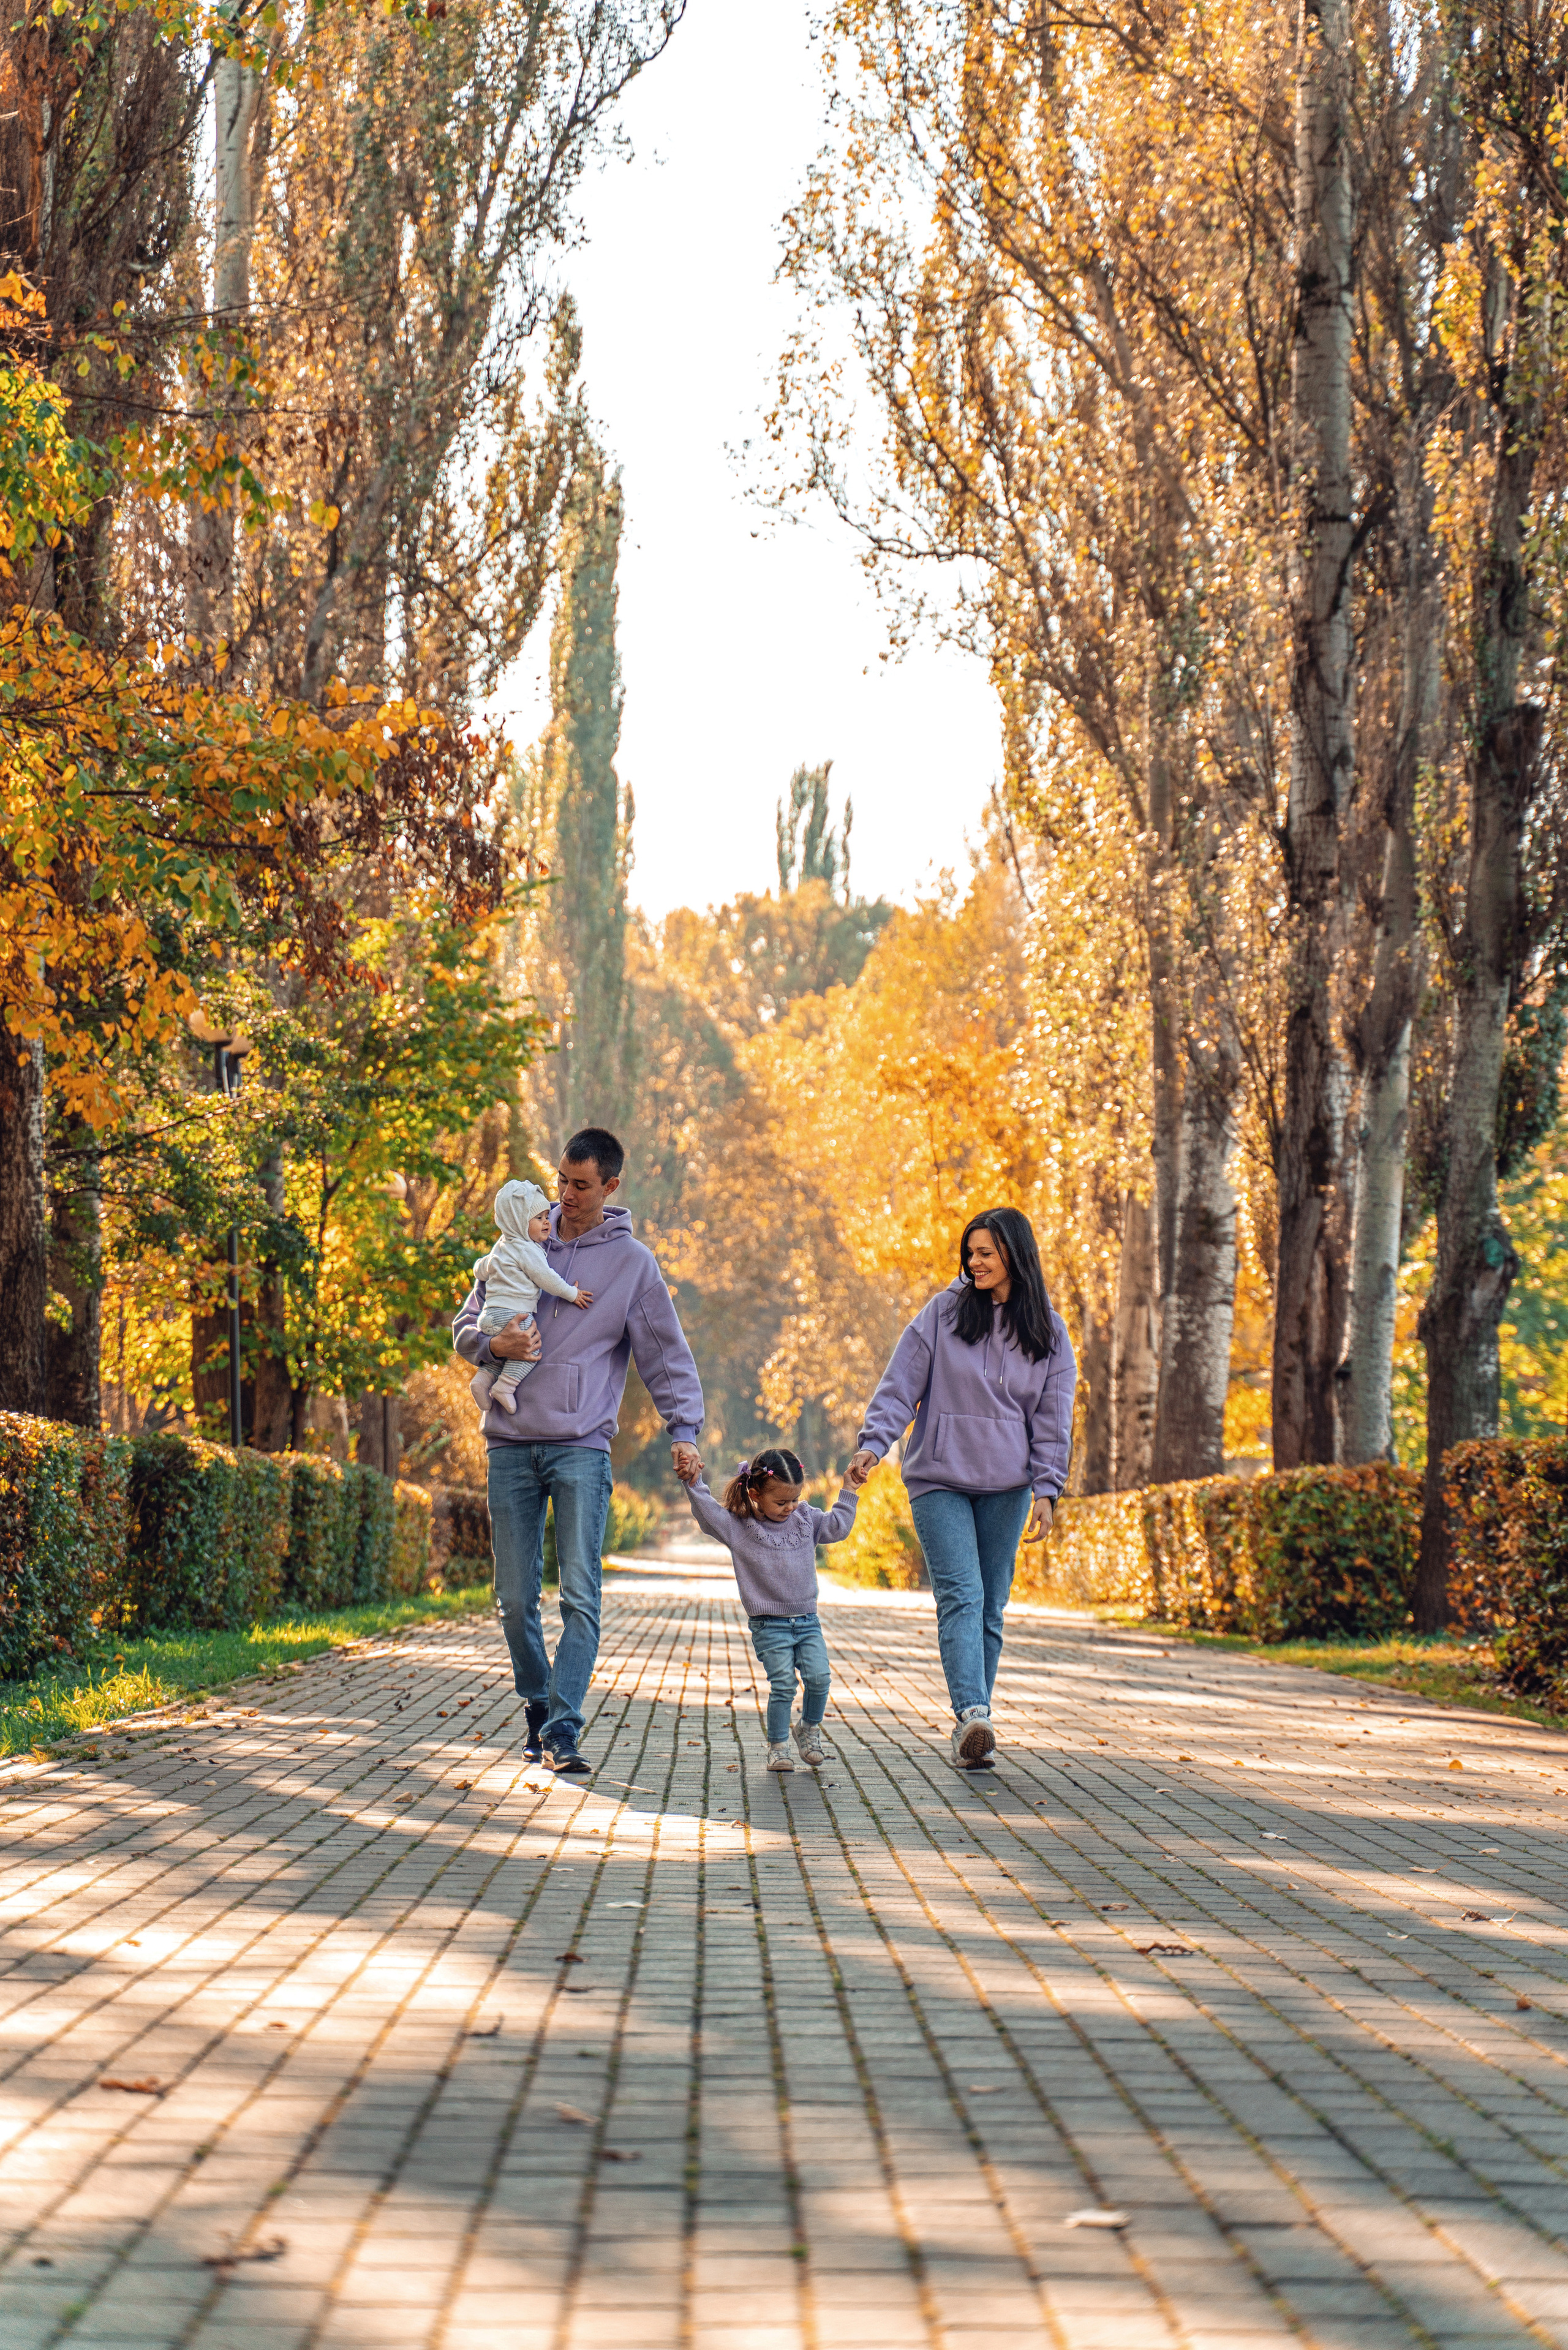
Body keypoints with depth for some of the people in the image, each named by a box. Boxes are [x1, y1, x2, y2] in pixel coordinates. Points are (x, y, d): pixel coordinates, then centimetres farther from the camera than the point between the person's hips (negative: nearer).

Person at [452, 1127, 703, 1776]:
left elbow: (667, 1354, 5)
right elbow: (466, 1327, 17)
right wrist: (495, 1345, -7)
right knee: (515, 1600, 5)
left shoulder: (632, 1262, 5)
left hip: (581, 1448, -3)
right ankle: (537, 1707, 22)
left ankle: (564, 1729, -13)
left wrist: (684, 1430, -8)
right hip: (512, 1445, 3)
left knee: (581, 1595, -12)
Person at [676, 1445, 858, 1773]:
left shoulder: (806, 1519, 9)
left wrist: (848, 1491, 10)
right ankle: (777, 1746, 5)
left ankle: (809, 1729, 16)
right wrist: (693, 1484, -26)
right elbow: (708, 1513, -13)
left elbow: (837, 1526, 15)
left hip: (807, 1620, 4)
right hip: (769, 1625, -4)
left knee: (819, 1677, -10)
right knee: (783, 1685, -12)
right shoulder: (738, 1527, -4)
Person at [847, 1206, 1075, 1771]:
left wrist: (1046, 1491, 0)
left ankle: (971, 1727, 10)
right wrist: (873, 1443, -13)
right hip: (939, 1480, -2)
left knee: (990, 1607, 4)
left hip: (1006, 1489, 2)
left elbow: (1052, 1417, 7)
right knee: (961, 1596, -16)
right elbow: (900, 1385, 0)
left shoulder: (1048, 1332, 7)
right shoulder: (943, 1313, 1)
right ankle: (972, 1714, -29)